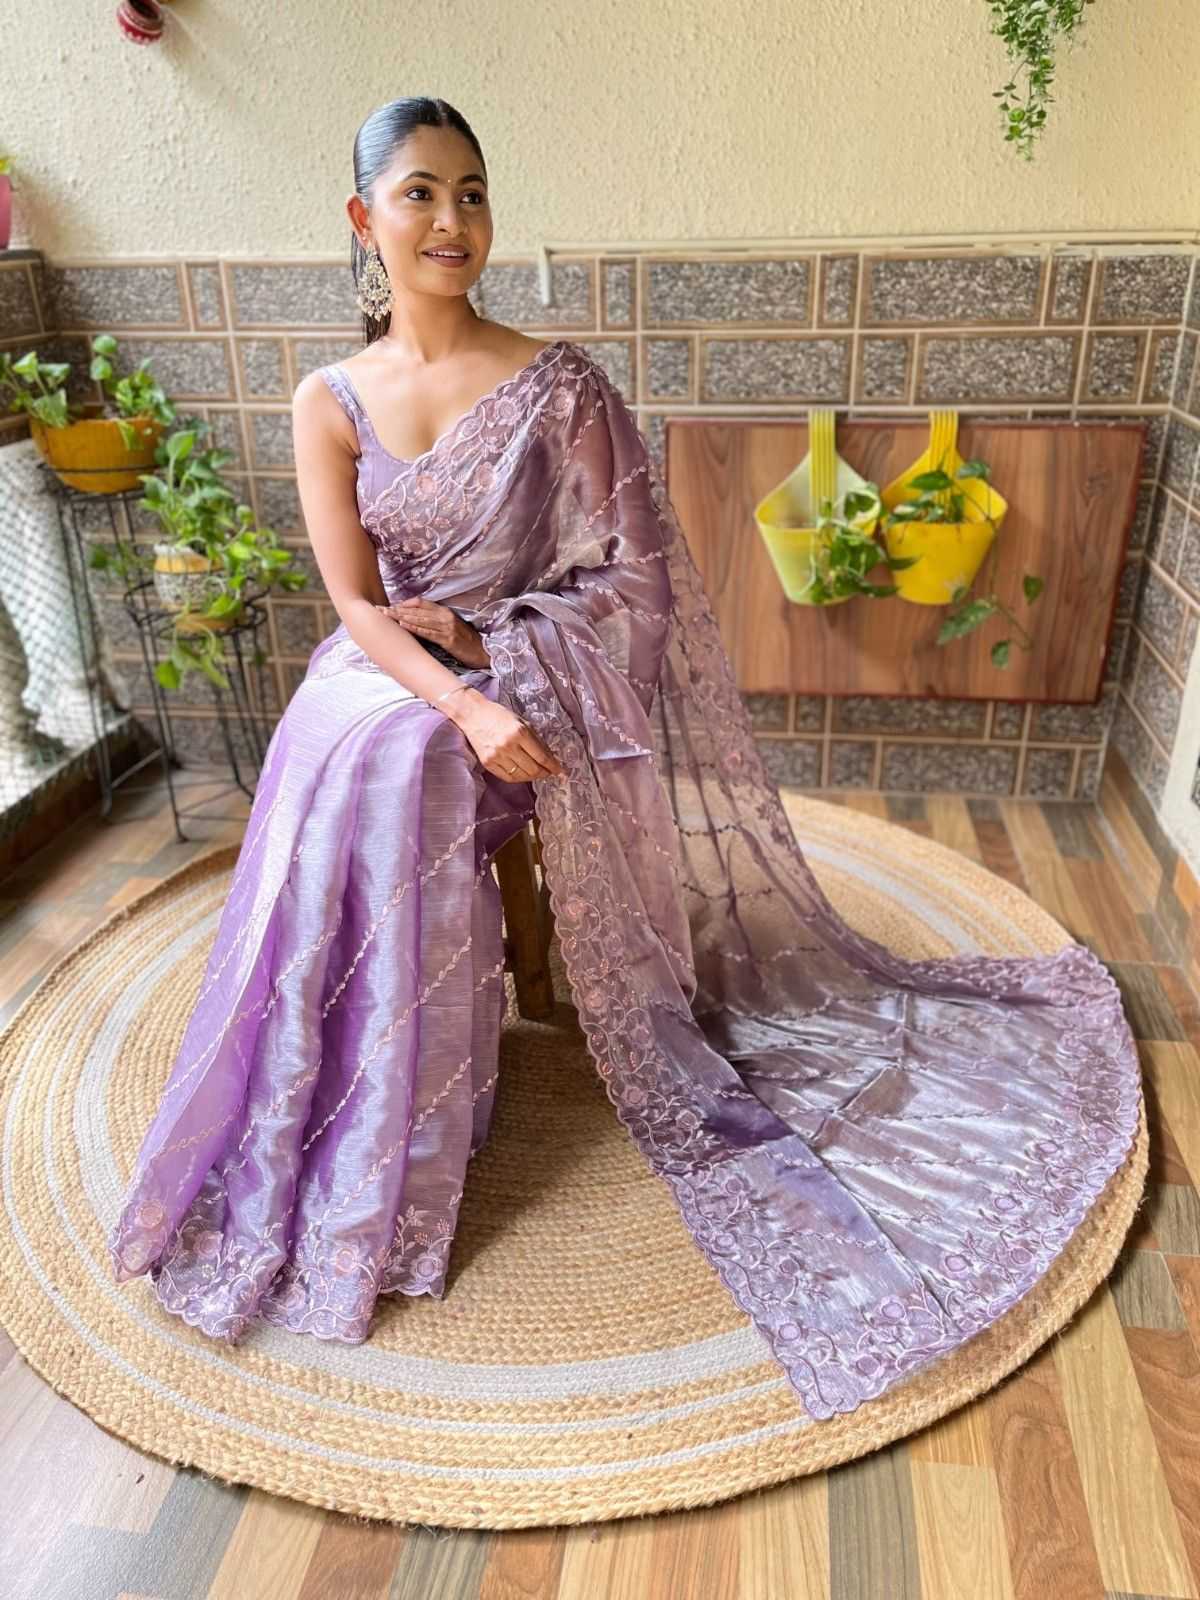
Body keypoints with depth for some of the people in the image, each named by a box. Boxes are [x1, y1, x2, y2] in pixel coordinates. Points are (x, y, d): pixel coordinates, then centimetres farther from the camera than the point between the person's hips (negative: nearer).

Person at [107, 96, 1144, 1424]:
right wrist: (467, 707, -22)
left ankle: (356, 1159, -11)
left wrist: (478, 637, -13)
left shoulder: (557, 384, -4)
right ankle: (365, 1152, -6)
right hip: (381, 681, 3)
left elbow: (632, 582, -5)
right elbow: (357, 607, -5)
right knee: (341, 776, -26)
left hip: (532, 682, -3)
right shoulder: (328, 402, 3)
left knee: (383, 773, -29)